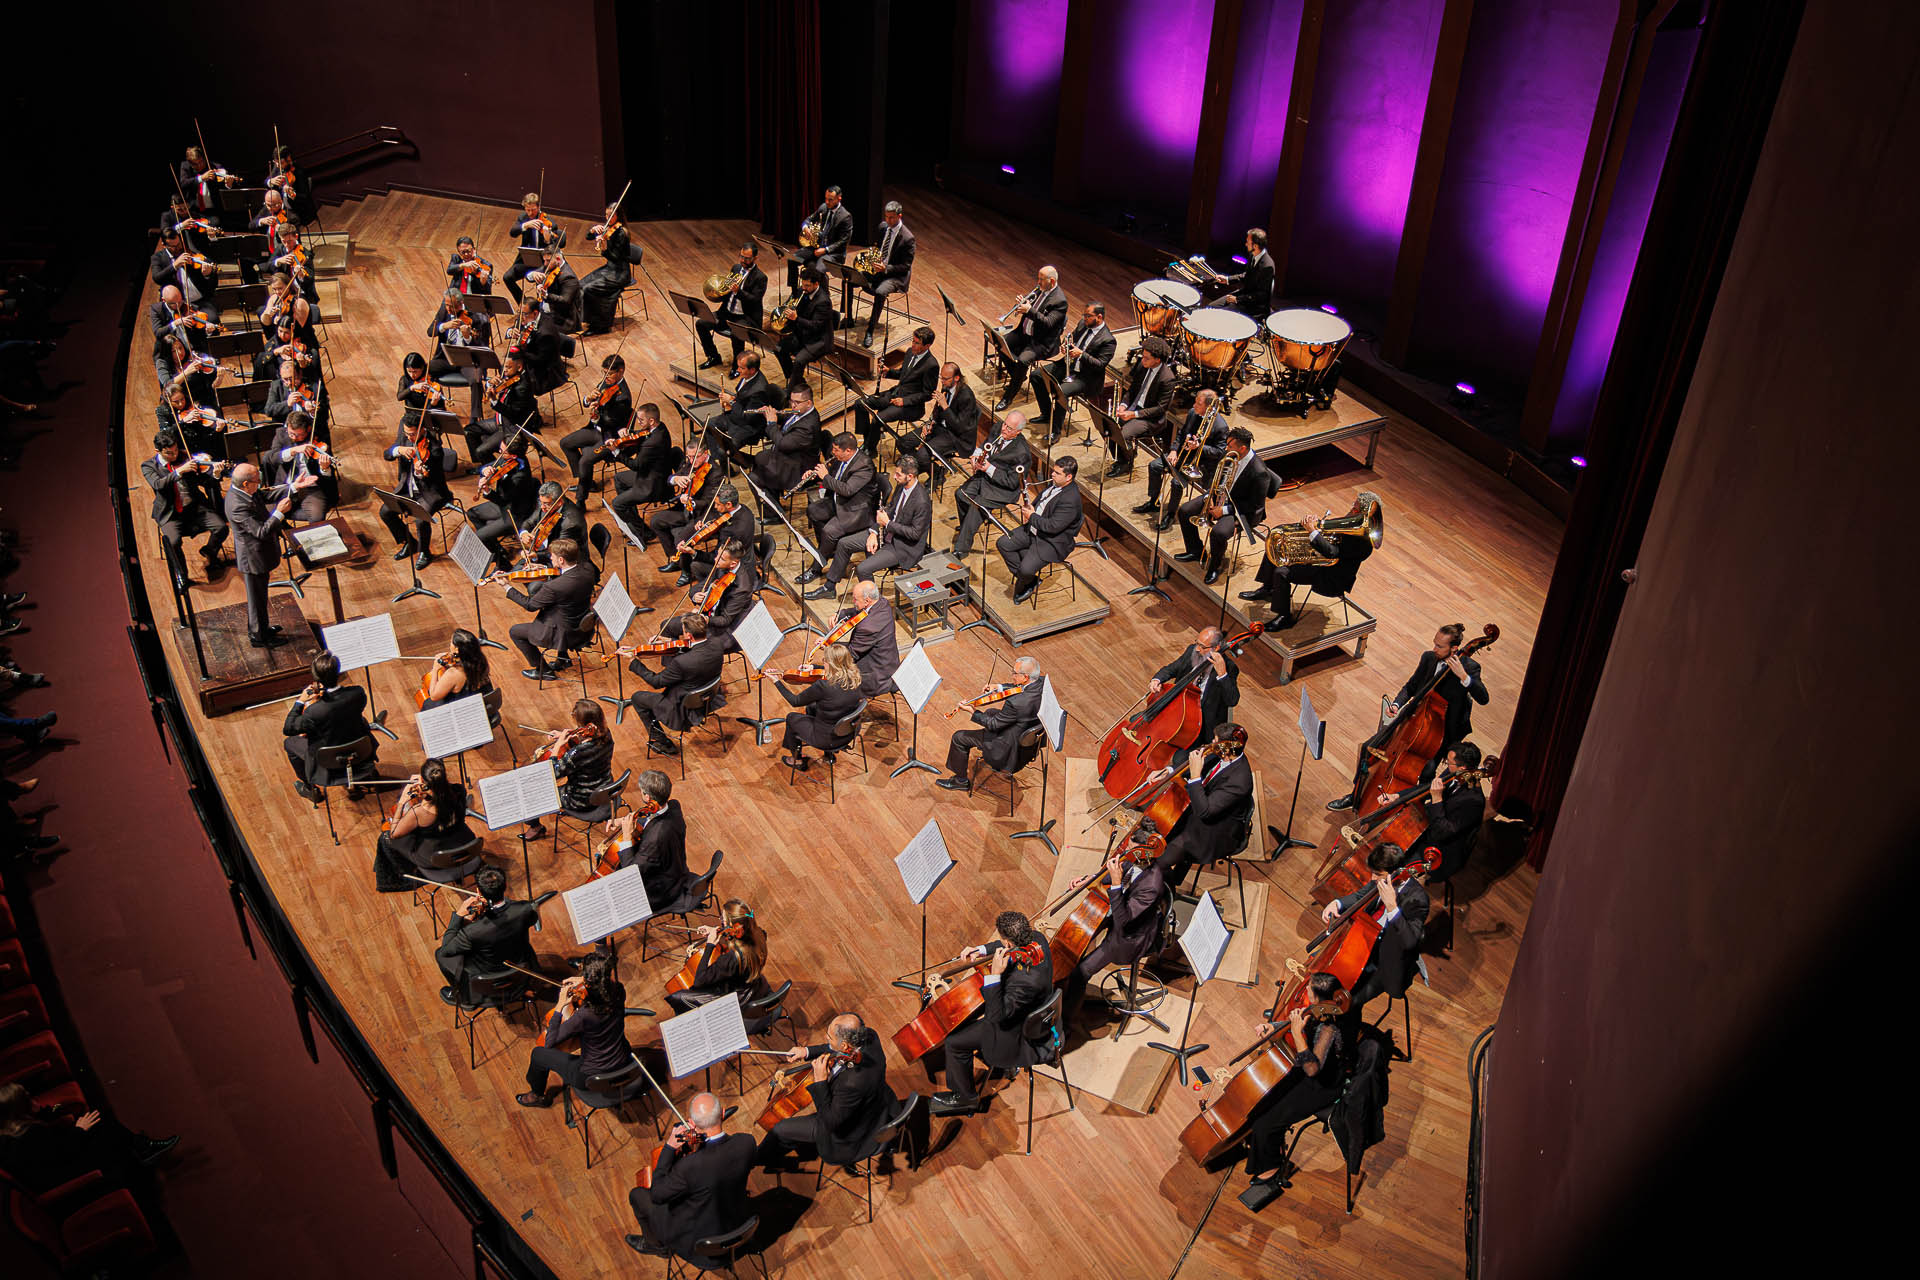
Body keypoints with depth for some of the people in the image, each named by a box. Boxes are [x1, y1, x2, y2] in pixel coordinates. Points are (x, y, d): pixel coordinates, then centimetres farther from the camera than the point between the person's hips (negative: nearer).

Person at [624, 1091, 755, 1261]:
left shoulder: (690, 1166, -37)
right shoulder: (746, 1142, -24)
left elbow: (657, 1194, -19)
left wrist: (670, 1148, -20)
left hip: (699, 1239, -5)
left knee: (637, 1194, 12)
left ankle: (657, 1245, 38)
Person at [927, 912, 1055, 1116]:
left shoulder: (1027, 980, -43)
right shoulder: (1036, 938, -18)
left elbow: (997, 1015, -35)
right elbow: (1012, 949, 6)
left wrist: (994, 975, -43)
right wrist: (983, 950, -7)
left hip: (1020, 1034, -9)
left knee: (955, 1041, -2)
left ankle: (965, 1097, 19)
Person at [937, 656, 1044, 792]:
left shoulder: (1016, 703, -37)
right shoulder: (1042, 683, -15)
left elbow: (994, 724, -21)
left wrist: (972, 712, -10)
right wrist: (999, 687, -4)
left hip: (1012, 749, -8)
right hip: (1031, 739, 8)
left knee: (959, 737, 4)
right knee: (990, 711, 30)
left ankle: (961, 780, 25)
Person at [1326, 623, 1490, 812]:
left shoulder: (1469, 667, -14)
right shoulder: (1428, 657, 1)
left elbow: (1483, 699, -28)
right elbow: (1410, 687, 14)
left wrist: (1463, 676, -40)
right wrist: (1396, 704, -5)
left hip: (1442, 730, -5)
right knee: (1369, 748, -4)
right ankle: (1356, 796, 13)